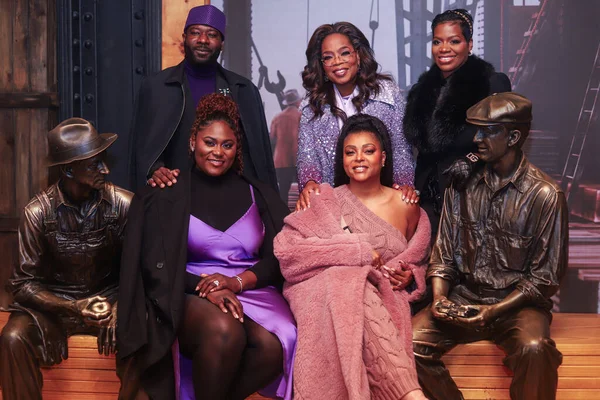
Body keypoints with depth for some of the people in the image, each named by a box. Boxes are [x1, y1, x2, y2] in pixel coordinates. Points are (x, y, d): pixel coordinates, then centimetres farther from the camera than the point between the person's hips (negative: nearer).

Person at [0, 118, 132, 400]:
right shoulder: (37, 212, -12)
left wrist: (120, 307, -26)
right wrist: (74, 309, -26)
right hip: (54, 302, 0)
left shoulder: (124, 204, -10)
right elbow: (24, 284, -11)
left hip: (108, 298, 1)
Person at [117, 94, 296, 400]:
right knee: (223, 331, -37)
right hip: (191, 295, -2)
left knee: (274, 343, -32)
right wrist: (205, 287, -17)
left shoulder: (258, 194, 14)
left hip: (252, 290, 2)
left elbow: (278, 258, 8)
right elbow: (156, 265, 0)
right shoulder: (169, 195, 7)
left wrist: (238, 281, -12)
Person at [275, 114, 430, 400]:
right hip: (327, 294, -2)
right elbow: (285, 248, -9)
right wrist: (356, 252, -14)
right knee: (354, 287, -37)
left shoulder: (406, 206, 12)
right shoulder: (326, 202, 5)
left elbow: (417, 259, 29)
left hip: (383, 298, 2)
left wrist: (409, 275, 2)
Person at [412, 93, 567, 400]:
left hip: (517, 303, -3)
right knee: (409, 341, -21)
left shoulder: (546, 196, -8)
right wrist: (439, 297, -9)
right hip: (463, 298, 4)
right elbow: (444, 254, 9)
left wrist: (493, 311, -16)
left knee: (534, 349, -35)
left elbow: (544, 278, -6)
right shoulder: (462, 185, 5)